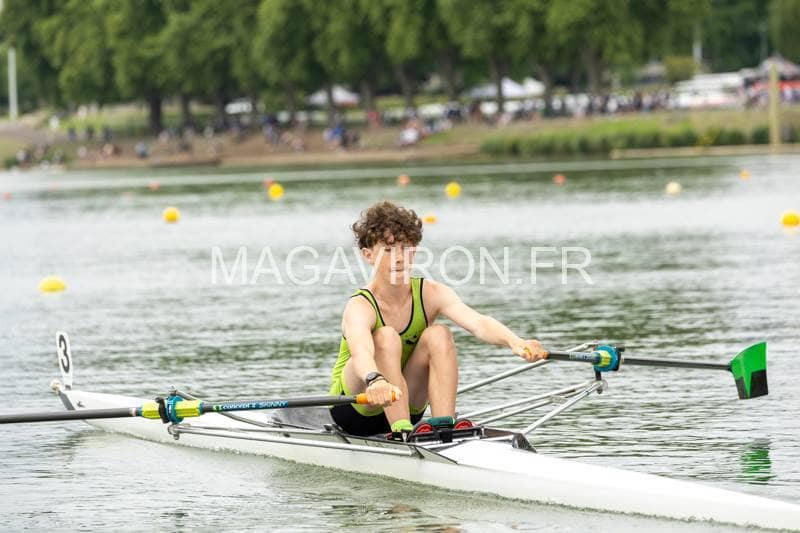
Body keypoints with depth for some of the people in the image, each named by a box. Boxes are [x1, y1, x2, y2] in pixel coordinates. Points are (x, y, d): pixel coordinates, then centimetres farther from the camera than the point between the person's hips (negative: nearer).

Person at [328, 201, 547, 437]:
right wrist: (375, 380, -71)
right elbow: (361, 351, -47)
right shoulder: (360, 307, -24)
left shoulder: (431, 294, -12)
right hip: (354, 409, -4)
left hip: (406, 406, 4)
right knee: (386, 337, -30)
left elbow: (477, 322, -31)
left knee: (439, 335, -21)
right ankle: (401, 432, -38)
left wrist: (514, 341, -52)